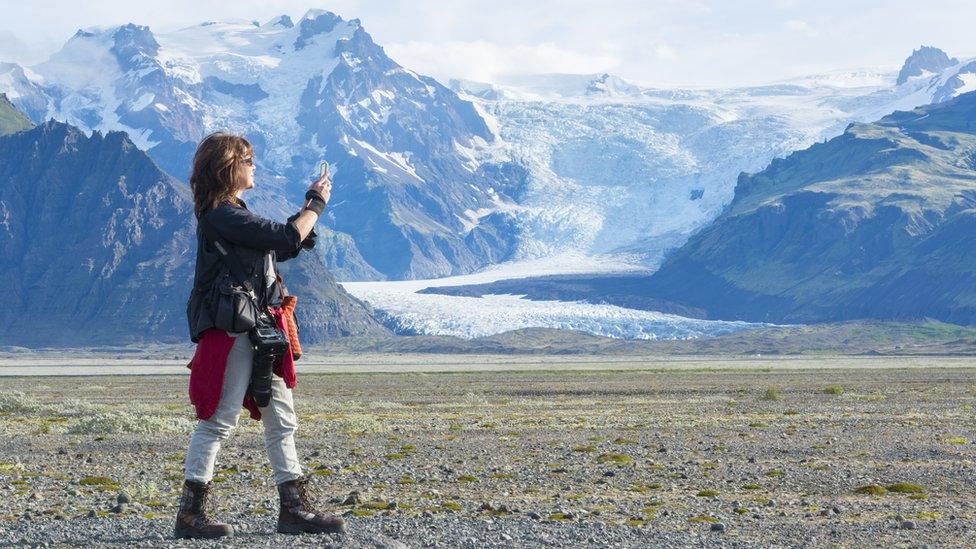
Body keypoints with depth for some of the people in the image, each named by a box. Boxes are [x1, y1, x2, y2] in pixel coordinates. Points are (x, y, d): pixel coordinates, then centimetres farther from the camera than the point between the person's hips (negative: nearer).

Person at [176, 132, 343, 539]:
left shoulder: (232, 213, 19)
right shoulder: (221, 216, -14)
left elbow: (283, 247, 26)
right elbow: (288, 238, -18)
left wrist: (310, 206, 18)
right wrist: (315, 205, -2)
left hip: (258, 328, 10)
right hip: (233, 327, -10)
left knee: (281, 420, 11)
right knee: (219, 418, -7)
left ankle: (294, 509, 15)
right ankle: (190, 513, -2)